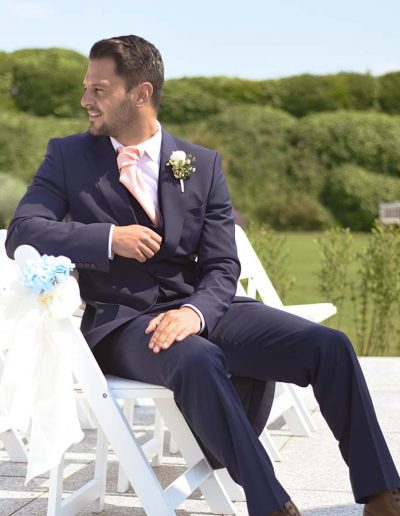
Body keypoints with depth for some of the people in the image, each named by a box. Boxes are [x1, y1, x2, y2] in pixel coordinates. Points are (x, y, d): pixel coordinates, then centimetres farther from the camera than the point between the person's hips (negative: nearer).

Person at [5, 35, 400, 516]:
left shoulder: (202, 165, 9)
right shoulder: (68, 156, 8)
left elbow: (222, 267, 4)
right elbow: (21, 232, -4)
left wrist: (195, 312, -20)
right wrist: (109, 238, -18)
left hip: (201, 308, 3)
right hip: (122, 320, -3)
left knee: (329, 346, -17)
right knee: (197, 360, -38)